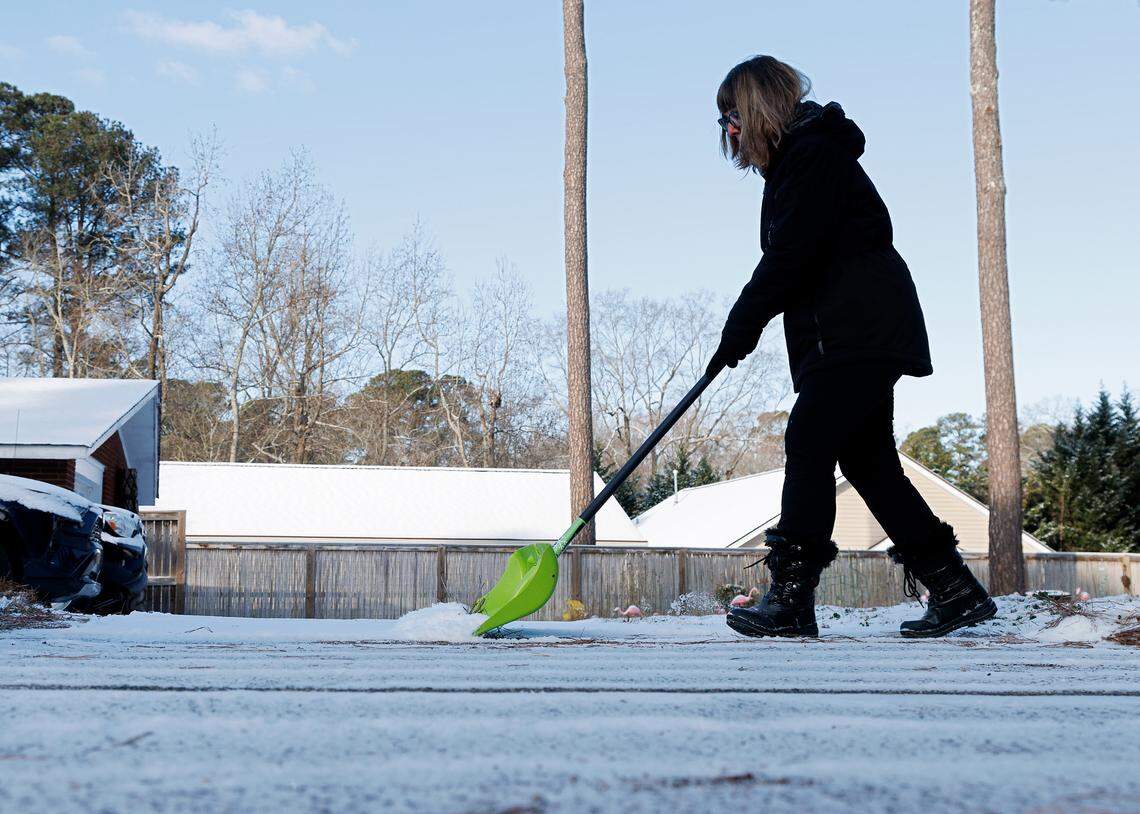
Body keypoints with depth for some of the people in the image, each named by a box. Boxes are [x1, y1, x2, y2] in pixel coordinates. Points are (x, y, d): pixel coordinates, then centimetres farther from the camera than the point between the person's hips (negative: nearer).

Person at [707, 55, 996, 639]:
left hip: (857, 333, -10)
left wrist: (742, 322, -11)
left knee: (809, 444, -13)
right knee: (867, 460, 7)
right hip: (864, 334, 10)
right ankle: (956, 591, 9)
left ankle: (790, 598, -12)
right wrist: (747, 325, 15)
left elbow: (790, 258, -17)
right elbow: (789, 259, 23)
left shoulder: (811, 156, -10)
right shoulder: (796, 160, 22)